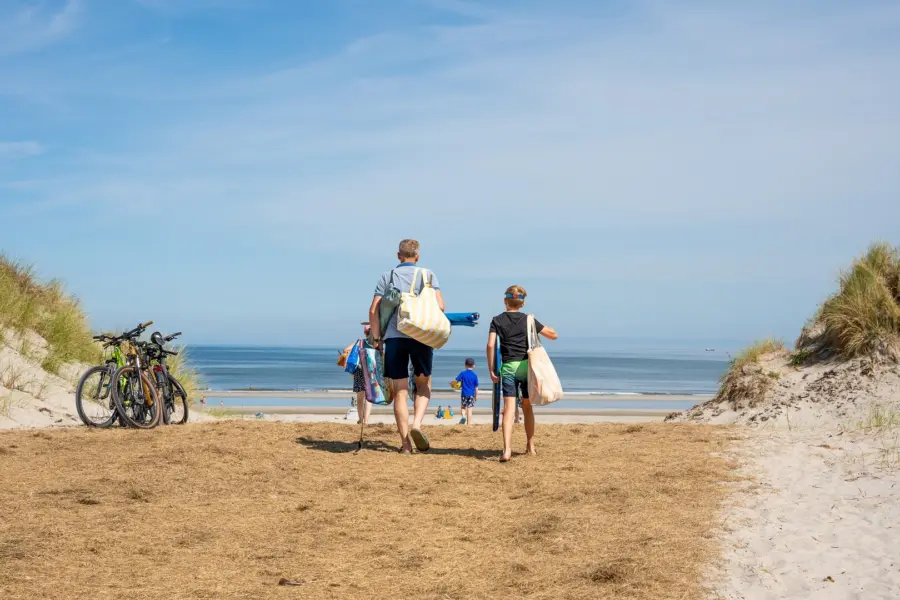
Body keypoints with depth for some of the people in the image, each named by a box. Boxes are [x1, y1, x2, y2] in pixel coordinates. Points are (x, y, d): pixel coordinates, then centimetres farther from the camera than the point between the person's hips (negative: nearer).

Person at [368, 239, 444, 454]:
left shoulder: (387, 276, 10)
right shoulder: (427, 275, 7)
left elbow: (373, 310, 2)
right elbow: (440, 306, -4)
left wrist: (376, 338, 7)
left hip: (393, 337, 1)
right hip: (421, 335, -1)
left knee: (400, 391, 6)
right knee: (424, 385, 17)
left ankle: (405, 443, 5)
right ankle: (417, 424, -7)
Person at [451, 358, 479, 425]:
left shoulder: (463, 374, -5)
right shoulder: (475, 375, -1)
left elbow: (456, 380, -8)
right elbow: (476, 387, 3)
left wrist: (451, 383, 14)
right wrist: (476, 395, 13)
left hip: (464, 394, -1)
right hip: (471, 394, 1)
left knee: (463, 407, 18)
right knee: (469, 409, 4)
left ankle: (464, 416, -10)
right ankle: (469, 424, 2)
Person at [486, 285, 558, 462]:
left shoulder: (497, 320, 4)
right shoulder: (528, 320, 6)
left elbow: (490, 345, -8)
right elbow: (553, 335, 9)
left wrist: (491, 370, -2)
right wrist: (537, 329, 25)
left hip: (508, 367, -2)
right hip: (527, 366, 2)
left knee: (509, 408, -9)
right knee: (527, 406, 17)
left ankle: (507, 449, -25)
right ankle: (530, 446, 27)